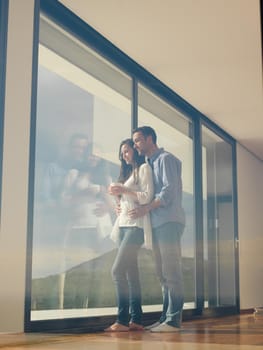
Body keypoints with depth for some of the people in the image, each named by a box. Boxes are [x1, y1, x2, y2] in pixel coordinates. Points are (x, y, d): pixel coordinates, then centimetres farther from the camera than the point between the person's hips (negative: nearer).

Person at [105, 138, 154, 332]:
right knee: (131, 272, 4)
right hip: (124, 224, 8)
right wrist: (116, 193, 7)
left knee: (118, 270, -17)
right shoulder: (128, 172, 24)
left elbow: (147, 197, -10)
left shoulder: (144, 168, 0)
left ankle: (122, 321, -16)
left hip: (136, 225, -8)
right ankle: (136, 320, 4)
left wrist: (124, 190, -13)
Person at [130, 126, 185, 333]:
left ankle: (173, 320, -9)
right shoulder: (150, 164, 22)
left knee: (171, 271, -10)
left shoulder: (165, 159, -3)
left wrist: (145, 209, -18)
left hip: (169, 221, -9)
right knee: (163, 273, 9)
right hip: (158, 223, 9)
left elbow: (169, 191, -14)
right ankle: (166, 317, 13)